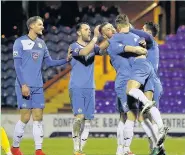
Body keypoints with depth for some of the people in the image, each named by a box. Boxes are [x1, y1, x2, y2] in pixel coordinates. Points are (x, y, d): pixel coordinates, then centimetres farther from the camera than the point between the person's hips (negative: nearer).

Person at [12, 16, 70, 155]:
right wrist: (23, 85, -16)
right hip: (25, 86, -6)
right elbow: (17, 65, -9)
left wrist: (66, 60, 6)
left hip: (38, 86, 6)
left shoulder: (42, 44, 13)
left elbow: (49, 62, 18)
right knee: (25, 117, -7)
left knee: (38, 117, 1)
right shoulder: (20, 42, -5)